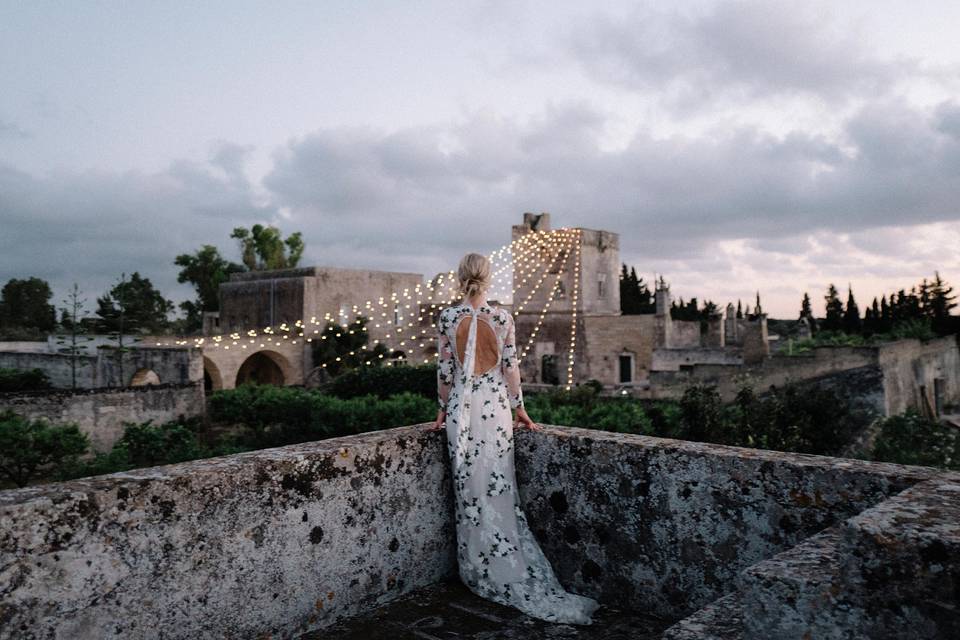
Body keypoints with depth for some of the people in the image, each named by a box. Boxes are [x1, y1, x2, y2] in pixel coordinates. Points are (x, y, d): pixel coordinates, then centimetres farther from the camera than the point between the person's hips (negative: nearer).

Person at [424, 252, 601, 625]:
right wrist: (519, 408, 9)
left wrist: (443, 410, 10)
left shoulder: (447, 318, -4)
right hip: (496, 406, 1)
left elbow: (444, 369, 0)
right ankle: (514, 574, 10)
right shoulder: (502, 317, -3)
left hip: (462, 408, 0)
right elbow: (510, 367, -1)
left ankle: (483, 574, 17)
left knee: (471, 489, 7)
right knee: (499, 489, 6)